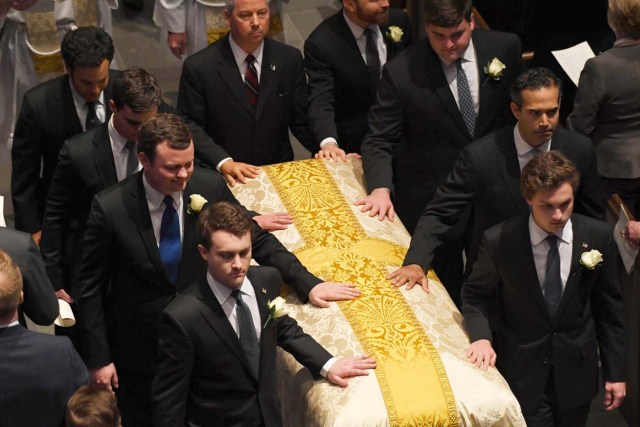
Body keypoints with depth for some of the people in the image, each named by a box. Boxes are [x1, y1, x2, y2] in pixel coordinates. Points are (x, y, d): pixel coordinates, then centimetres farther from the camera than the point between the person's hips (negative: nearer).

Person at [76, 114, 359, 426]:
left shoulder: (210, 187, -15)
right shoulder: (110, 208, -21)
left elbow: (256, 238, -1)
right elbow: (90, 285, -10)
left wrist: (307, 283, -10)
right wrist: (98, 357, -10)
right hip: (139, 350, -2)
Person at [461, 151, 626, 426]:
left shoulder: (597, 237, -9)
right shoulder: (499, 241, -15)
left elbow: (608, 308, 1)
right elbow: (475, 296, 1)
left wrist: (615, 372, 3)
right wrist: (481, 337, -17)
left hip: (576, 370, 2)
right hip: (522, 371, -2)